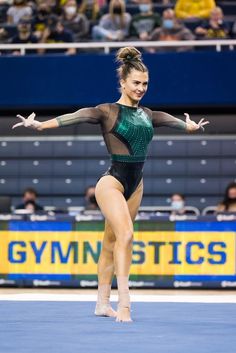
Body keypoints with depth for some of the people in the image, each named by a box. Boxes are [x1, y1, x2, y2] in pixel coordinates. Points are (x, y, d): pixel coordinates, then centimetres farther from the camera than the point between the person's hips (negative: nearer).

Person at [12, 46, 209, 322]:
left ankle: (103, 303, 20)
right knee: (125, 235, -22)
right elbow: (78, 116, -22)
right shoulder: (108, 111, -7)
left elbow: (169, 119, 32)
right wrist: (40, 125, -36)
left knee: (112, 242, 13)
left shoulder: (146, 114, 12)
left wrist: (191, 126, 52)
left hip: (135, 185, 7)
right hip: (112, 182, -7)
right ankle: (124, 303, -26)